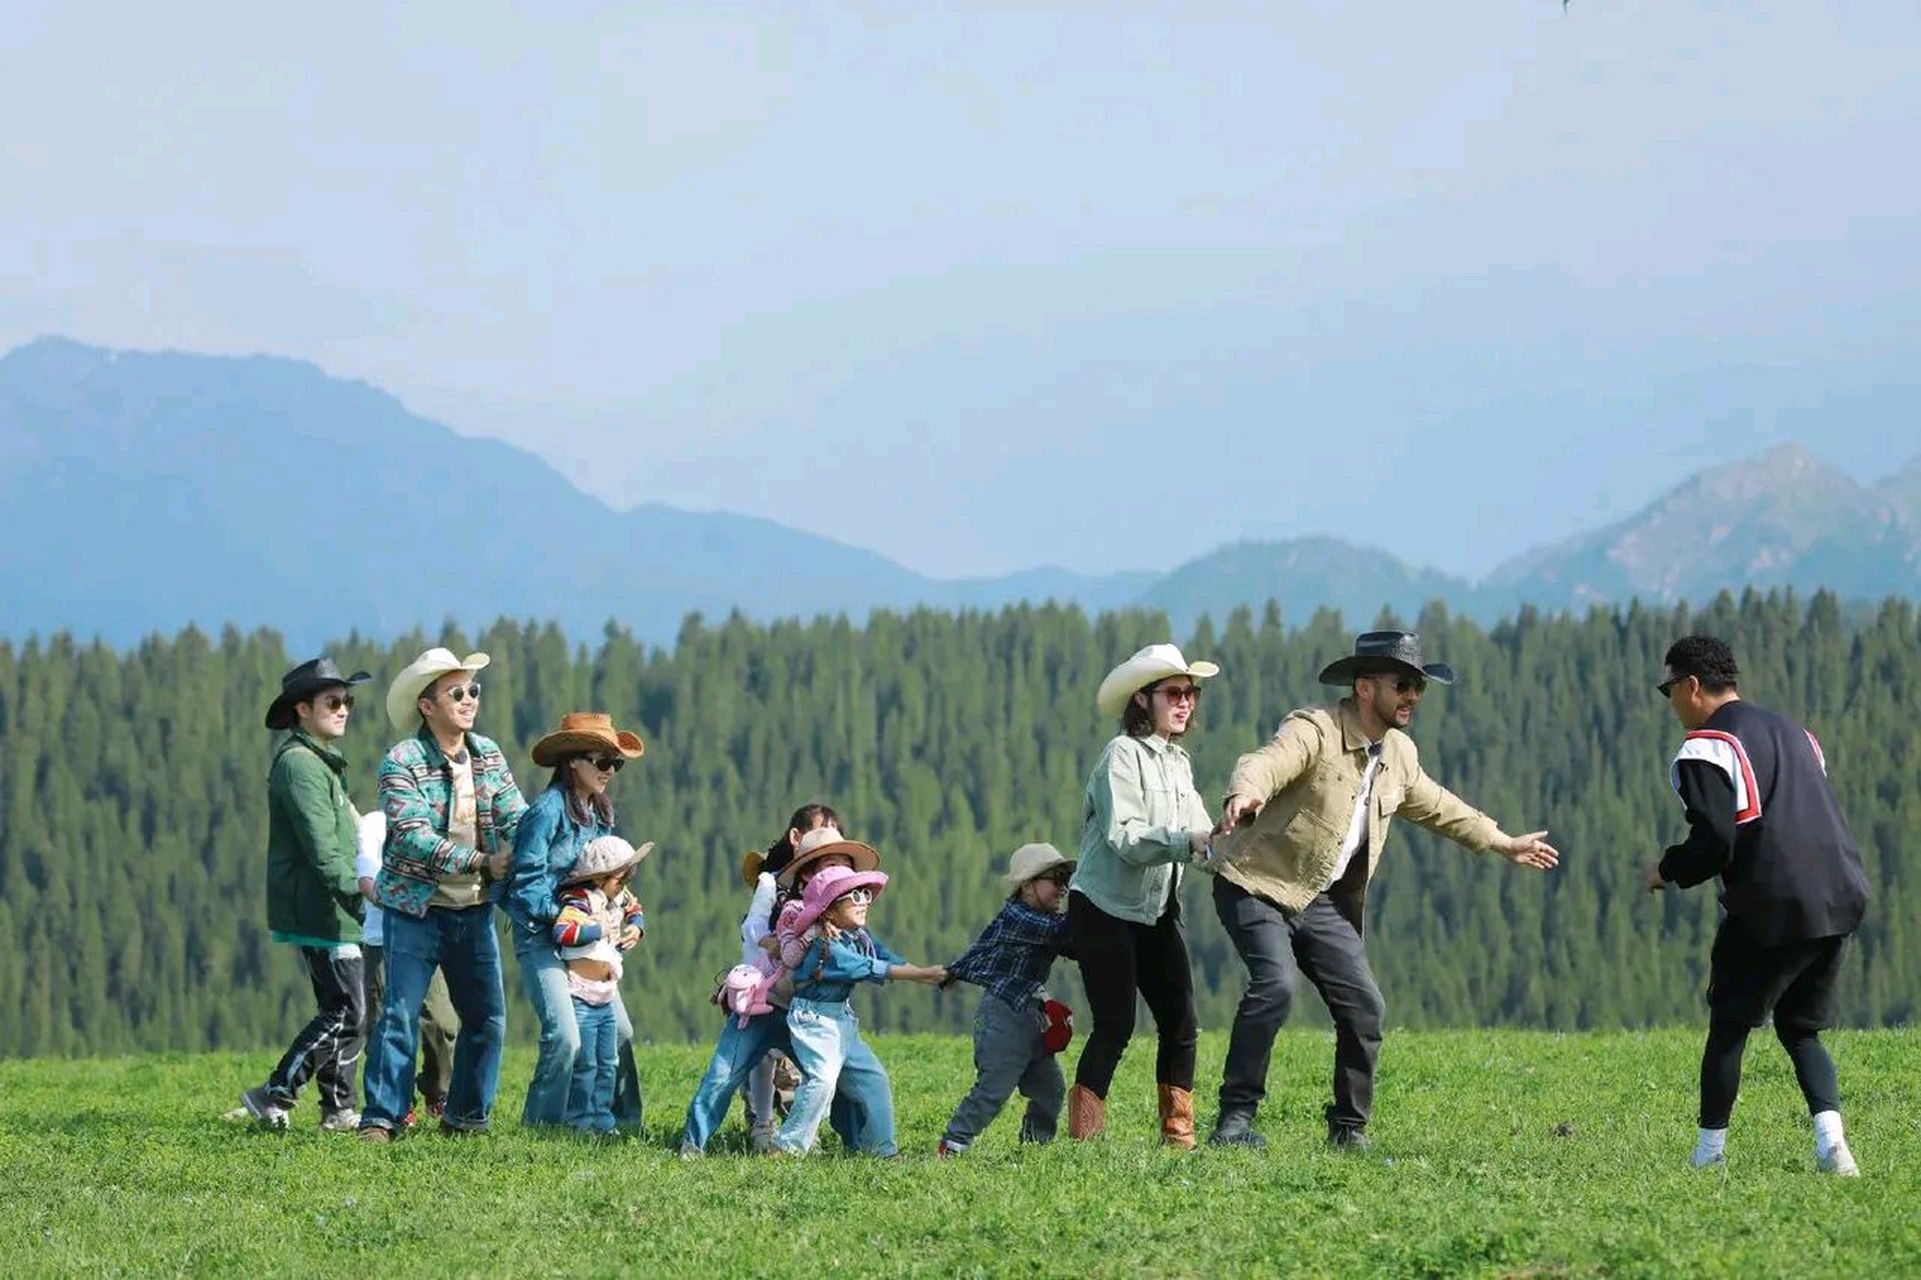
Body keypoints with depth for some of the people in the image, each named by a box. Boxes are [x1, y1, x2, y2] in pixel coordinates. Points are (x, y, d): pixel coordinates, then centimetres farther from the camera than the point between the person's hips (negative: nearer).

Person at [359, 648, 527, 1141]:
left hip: (474, 909, 6)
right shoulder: (402, 762, -12)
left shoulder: (488, 755, 6)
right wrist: (480, 862, -23)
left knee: (487, 1016, 6)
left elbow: (516, 818, 2)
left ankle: (466, 1117, 18)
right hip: (416, 907, -6)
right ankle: (381, 1118, -5)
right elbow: (413, 836, -21)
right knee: (400, 1014, -8)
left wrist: (515, 854, -21)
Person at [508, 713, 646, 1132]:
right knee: (564, 1035, -18)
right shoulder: (548, 810, -13)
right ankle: (541, 1125, -8)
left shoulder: (599, 814, 12)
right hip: (541, 936, -8)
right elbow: (526, 882, -15)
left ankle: (626, 1122, 18)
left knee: (618, 1030, 7)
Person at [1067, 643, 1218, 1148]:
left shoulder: (1178, 761, 13)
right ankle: (1083, 1137, -5)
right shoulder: (1123, 756, -13)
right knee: (1115, 1025, -11)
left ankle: (1178, 1135, 8)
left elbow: (1198, 832, 7)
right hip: (1105, 910, -8)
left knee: (1179, 1021, 2)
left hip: (1158, 911, 8)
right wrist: (1188, 841, -32)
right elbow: (1125, 839, -22)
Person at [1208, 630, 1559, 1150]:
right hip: (1258, 885, -7)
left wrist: (1504, 843, 35)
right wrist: (1244, 795, -61)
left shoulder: (1399, 753, 8)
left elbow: (1434, 805, 28)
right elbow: (1264, 764, -37)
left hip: (1322, 899, 7)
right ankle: (1235, 1118, -20)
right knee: (1274, 986, -26)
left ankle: (1348, 1128, 15)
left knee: (1364, 1006, 0)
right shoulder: (1314, 731, -17)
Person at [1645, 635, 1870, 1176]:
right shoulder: (1793, 732, 21)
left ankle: (1709, 1155, 10)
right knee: (1801, 1029, 17)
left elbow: (1713, 842, -15)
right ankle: (1831, 1142, -3)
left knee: (1728, 1026, 8)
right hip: (1841, 903, 7)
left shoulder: (1705, 749, -6)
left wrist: (1668, 872, 5)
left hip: (1770, 910, -7)